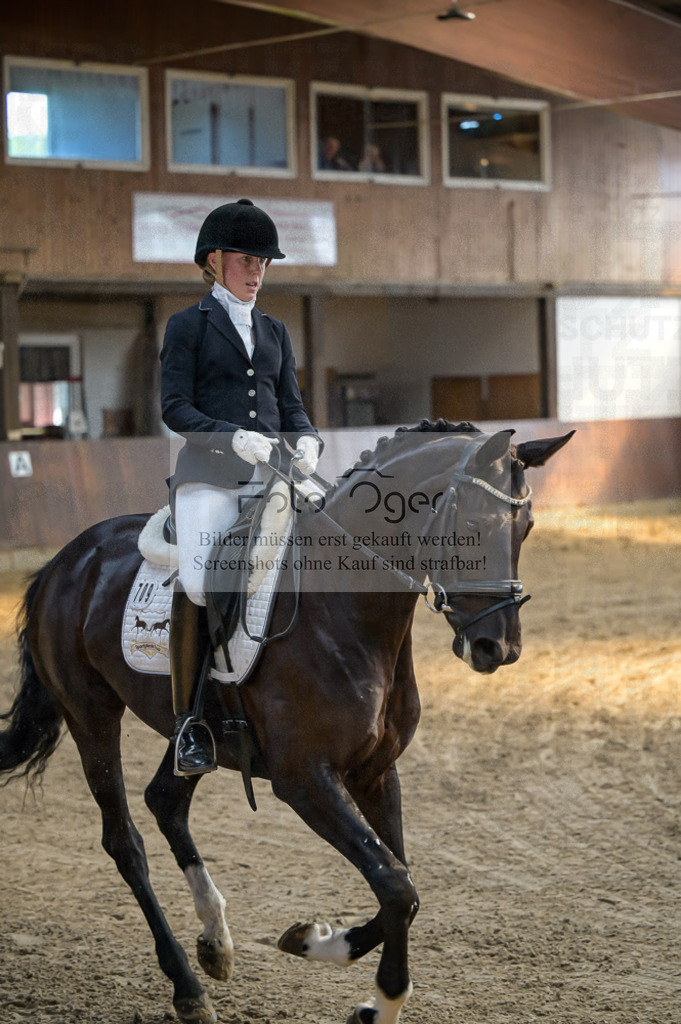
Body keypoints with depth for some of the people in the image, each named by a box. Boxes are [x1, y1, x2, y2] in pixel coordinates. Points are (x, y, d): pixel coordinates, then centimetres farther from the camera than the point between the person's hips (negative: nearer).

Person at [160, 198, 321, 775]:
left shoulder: (275, 332, 23)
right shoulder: (188, 326, 8)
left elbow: (292, 405, 18)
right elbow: (175, 408, -1)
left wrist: (307, 441, -6)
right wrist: (233, 437, -17)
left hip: (273, 472, 5)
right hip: (208, 473, -5)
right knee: (198, 580, -27)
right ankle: (188, 720, -17)